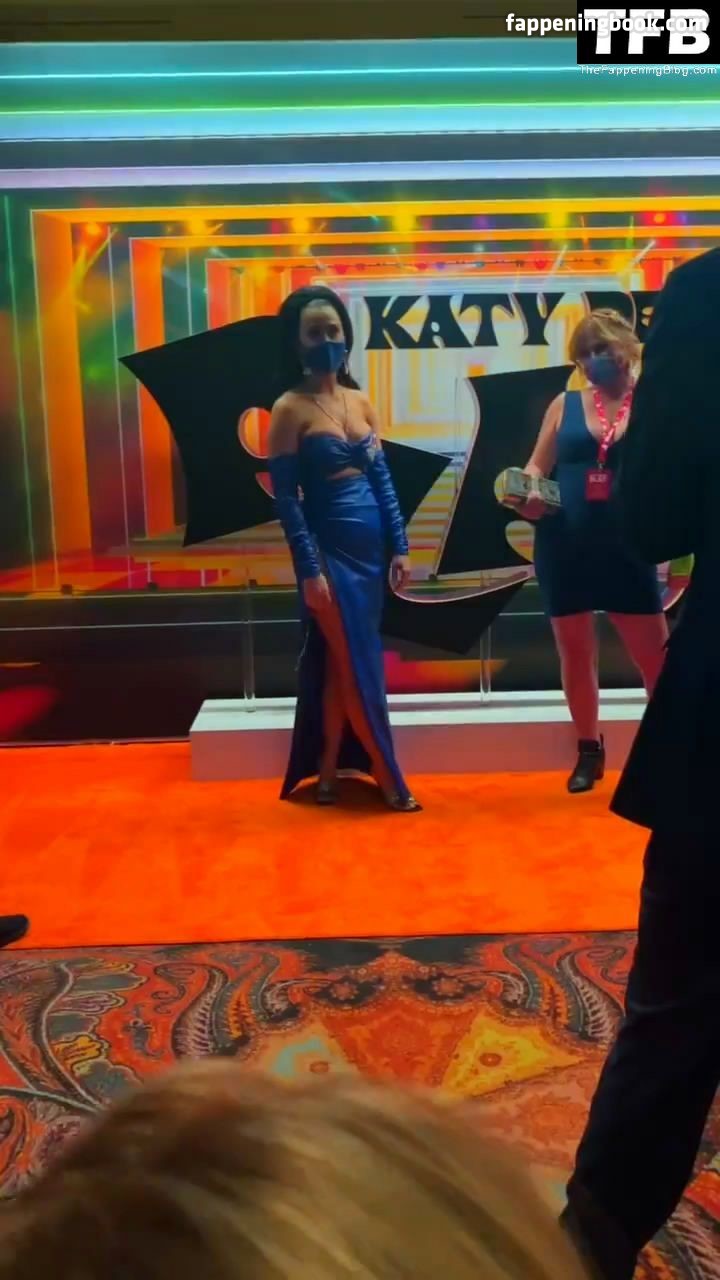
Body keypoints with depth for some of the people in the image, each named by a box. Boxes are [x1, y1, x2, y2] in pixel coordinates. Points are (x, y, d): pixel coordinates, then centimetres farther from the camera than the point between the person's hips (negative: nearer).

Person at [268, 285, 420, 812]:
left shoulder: (361, 402, 10)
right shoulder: (290, 408, -7)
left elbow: (382, 478, 11)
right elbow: (286, 497, -11)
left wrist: (400, 547, 6)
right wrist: (309, 569, -16)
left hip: (372, 546, 6)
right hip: (330, 549, -6)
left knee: (344, 664, 12)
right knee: (355, 666, 0)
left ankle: (330, 769, 24)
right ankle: (388, 777, 11)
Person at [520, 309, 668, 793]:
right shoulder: (565, 405, 6)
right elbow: (537, 467, 5)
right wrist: (528, 493, -14)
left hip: (627, 548, -2)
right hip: (564, 548, 2)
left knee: (655, 655, 0)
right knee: (576, 652, 12)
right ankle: (590, 751, 29)